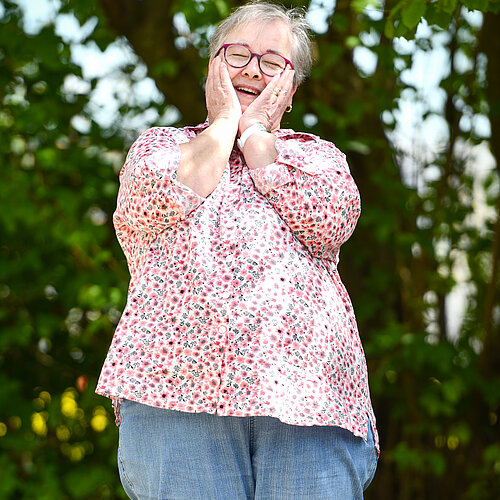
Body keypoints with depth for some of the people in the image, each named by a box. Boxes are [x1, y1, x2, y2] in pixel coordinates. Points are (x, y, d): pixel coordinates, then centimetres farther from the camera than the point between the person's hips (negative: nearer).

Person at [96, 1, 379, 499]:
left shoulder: (318, 154, 22)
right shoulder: (158, 144, 20)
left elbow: (331, 220, -1)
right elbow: (161, 201, -4)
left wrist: (255, 132, 7)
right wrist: (225, 120, 9)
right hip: (179, 388, -1)